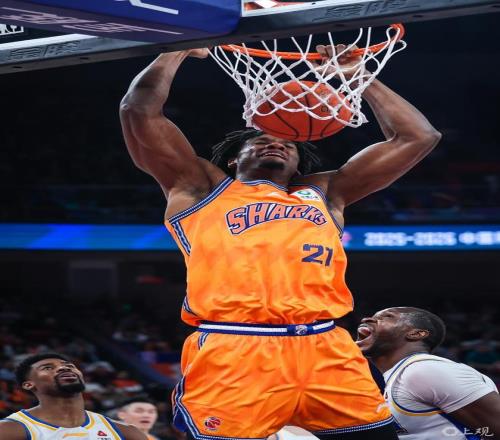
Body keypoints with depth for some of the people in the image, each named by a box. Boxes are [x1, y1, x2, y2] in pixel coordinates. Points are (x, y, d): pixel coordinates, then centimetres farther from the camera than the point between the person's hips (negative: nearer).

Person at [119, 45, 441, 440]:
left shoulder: (323, 193, 32)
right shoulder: (200, 186, 23)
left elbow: (418, 137, 35)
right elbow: (139, 110, 15)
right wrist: (182, 50, 26)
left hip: (326, 352, 4)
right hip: (233, 352, -3)